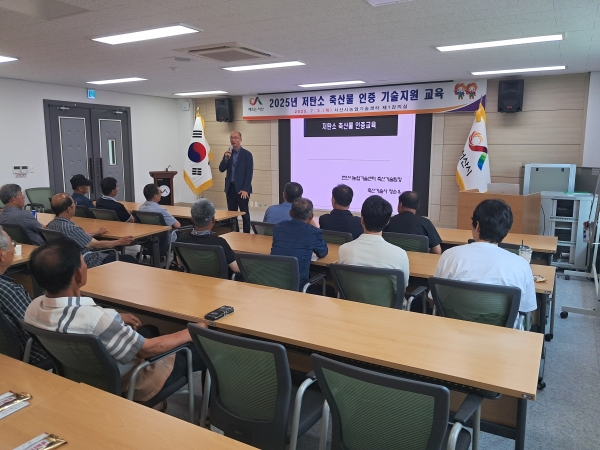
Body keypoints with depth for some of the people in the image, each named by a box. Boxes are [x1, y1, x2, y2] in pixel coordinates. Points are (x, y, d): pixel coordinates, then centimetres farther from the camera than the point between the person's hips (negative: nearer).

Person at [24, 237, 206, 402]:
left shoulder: (34, 308, -15)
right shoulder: (94, 318, -39)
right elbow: (148, 349, -25)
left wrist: (115, 319, 9)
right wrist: (190, 333, -11)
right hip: (123, 383, -7)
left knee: (148, 331, 27)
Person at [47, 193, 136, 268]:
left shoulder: (51, 225, 0)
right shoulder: (69, 228, -29)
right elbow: (97, 245, -20)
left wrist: (96, 233, 28)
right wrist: (119, 242, -6)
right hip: (88, 263, -10)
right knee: (130, 259, 1)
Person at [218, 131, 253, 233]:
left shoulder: (247, 154, -6)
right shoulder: (228, 153, 10)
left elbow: (249, 173, -9)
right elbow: (221, 169, 3)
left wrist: (245, 189, -15)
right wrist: (226, 158, -14)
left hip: (242, 188, -5)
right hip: (230, 188, 5)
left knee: (244, 213, 0)